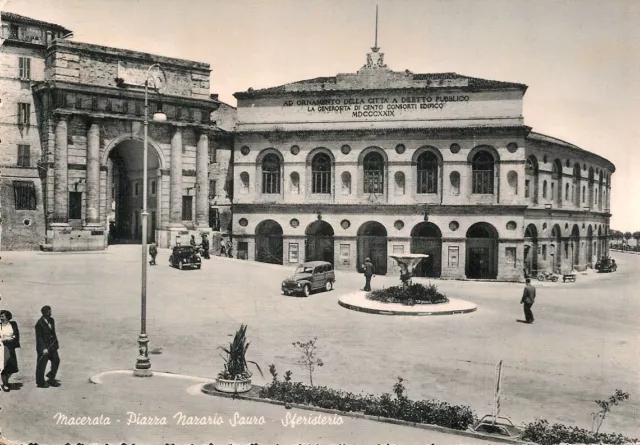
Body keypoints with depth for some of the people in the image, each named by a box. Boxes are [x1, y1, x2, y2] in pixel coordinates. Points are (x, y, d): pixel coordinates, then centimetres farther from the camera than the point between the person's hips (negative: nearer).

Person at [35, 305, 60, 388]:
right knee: (41, 365, 5)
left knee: (56, 360, 7)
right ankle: (40, 382, 18)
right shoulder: (39, 324, -18)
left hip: (52, 345, 7)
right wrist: (43, 348, -20)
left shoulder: (51, 320, 4)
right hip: (43, 346, -7)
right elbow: (39, 337, -17)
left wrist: (56, 342, 15)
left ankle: (51, 379, 22)